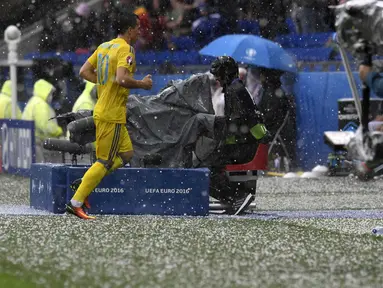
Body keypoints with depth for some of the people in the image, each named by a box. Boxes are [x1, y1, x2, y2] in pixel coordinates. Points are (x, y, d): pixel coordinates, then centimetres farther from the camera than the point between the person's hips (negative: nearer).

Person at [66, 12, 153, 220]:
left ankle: (83, 183, 13)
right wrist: (142, 84, -12)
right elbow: (122, 78, -27)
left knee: (126, 153, 19)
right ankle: (76, 203, -4)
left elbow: (84, 72, 14)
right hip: (112, 115, -9)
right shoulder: (125, 49, -14)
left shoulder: (104, 47, 12)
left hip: (102, 111, 9)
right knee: (105, 161, -4)